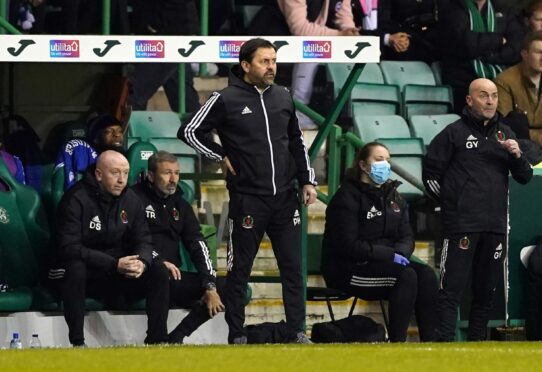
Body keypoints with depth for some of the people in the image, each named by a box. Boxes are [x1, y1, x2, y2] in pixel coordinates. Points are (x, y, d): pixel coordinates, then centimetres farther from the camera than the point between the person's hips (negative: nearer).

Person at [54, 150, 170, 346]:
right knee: (75, 268, -38)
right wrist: (114, 264, -30)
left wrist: (142, 262, -20)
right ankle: (77, 343, -36)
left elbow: (143, 240, 7)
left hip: (119, 273, 5)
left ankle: (157, 341, -13)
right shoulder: (76, 200, -15)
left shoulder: (131, 200, 4)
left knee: (159, 271, -15)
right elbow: (69, 248, -23)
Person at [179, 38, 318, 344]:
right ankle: (237, 336, 8)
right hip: (247, 200, -4)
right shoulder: (226, 100, -6)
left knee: (293, 267, 4)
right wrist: (222, 157, -2)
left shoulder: (283, 97, 10)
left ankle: (298, 332, 8)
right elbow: (190, 131, 0)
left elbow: (297, 142, 18)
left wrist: (307, 181, 12)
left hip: (285, 197, 4)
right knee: (240, 270, 3)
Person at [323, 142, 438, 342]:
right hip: (348, 270, -7)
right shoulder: (348, 196, -8)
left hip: (384, 264, 7)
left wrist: (400, 252, -14)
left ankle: (430, 342, -24)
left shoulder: (393, 196, 16)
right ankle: (396, 343, -29)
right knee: (406, 276, -29)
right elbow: (348, 245, -16)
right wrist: (390, 255, -20)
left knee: (426, 275, -18)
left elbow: (407, 236, 11)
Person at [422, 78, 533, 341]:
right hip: (461, 226, -5)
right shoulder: (455, 132, 1)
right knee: (452, 289, -11)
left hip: (495, 227, 5)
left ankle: (477, 342, 18)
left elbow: (524, 178, 15)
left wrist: (517, 156, -4)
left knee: (486, 290, 10)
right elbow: (430, 172, 1)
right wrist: (450, 202, 2)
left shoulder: (504, 134, 15)